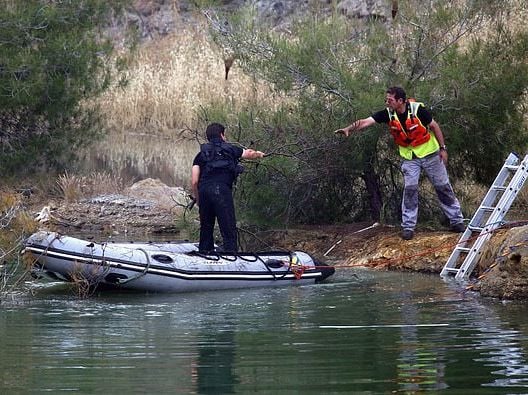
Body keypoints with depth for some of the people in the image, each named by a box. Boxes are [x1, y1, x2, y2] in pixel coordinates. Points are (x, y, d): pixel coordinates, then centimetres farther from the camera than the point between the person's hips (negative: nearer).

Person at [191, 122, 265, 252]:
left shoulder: (201, 155, 21)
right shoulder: (230, 149, 19)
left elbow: (194, 182, 12)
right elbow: (249, 154, 37)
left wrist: (198, 199, 24)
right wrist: (259, 154, 59)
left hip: (204, 190, 3)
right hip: (222, 190, -3)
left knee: (206, 229, 14)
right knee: (229, 230, -6)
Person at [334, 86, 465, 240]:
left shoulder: (417, 109, -24)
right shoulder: (388, 114, -15)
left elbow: (434, 126, -11)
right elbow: (366, 122, -24)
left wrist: (443, 148, -8)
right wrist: (349, 129, -41)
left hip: (430, 154, -2)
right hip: (409, 157, 2)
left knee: (443, 186, 5)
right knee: (410, 188, -7)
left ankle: (457, 221, 15)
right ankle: (408, 226, 0)